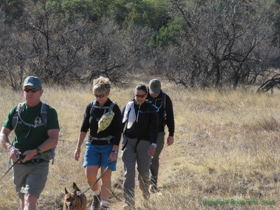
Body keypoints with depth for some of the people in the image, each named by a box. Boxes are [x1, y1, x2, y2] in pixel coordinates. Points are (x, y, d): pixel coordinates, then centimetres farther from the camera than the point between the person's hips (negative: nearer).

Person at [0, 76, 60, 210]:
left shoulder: (49, 112, -4)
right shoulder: (16, 111, 8)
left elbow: (54, 139, -11)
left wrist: (35, 152, -25)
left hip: (39, 164, -5)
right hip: (18, 163, 5)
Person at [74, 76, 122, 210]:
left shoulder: (114, 109, -7)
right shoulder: (91, 107, 3)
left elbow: (118, 132, -7)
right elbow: (84, 128, 6)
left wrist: (114, 151, -13)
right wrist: (78, 147, 1)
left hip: (108, 146, -3)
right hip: (93, 145, 3)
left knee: (106, 178, -3)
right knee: (90, 175, -6)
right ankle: (96, 195, 23)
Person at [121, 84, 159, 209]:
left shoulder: (151, 109, -1)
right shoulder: (128, 107, 4)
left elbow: (154, 128, -5)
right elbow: (121, 124, 12)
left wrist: (153, 144, -16)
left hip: (144, 143, -1)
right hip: (129, 141, 1)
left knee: (143, 172, 5)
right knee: (129, 172, -10)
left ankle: (145, 193, 37)